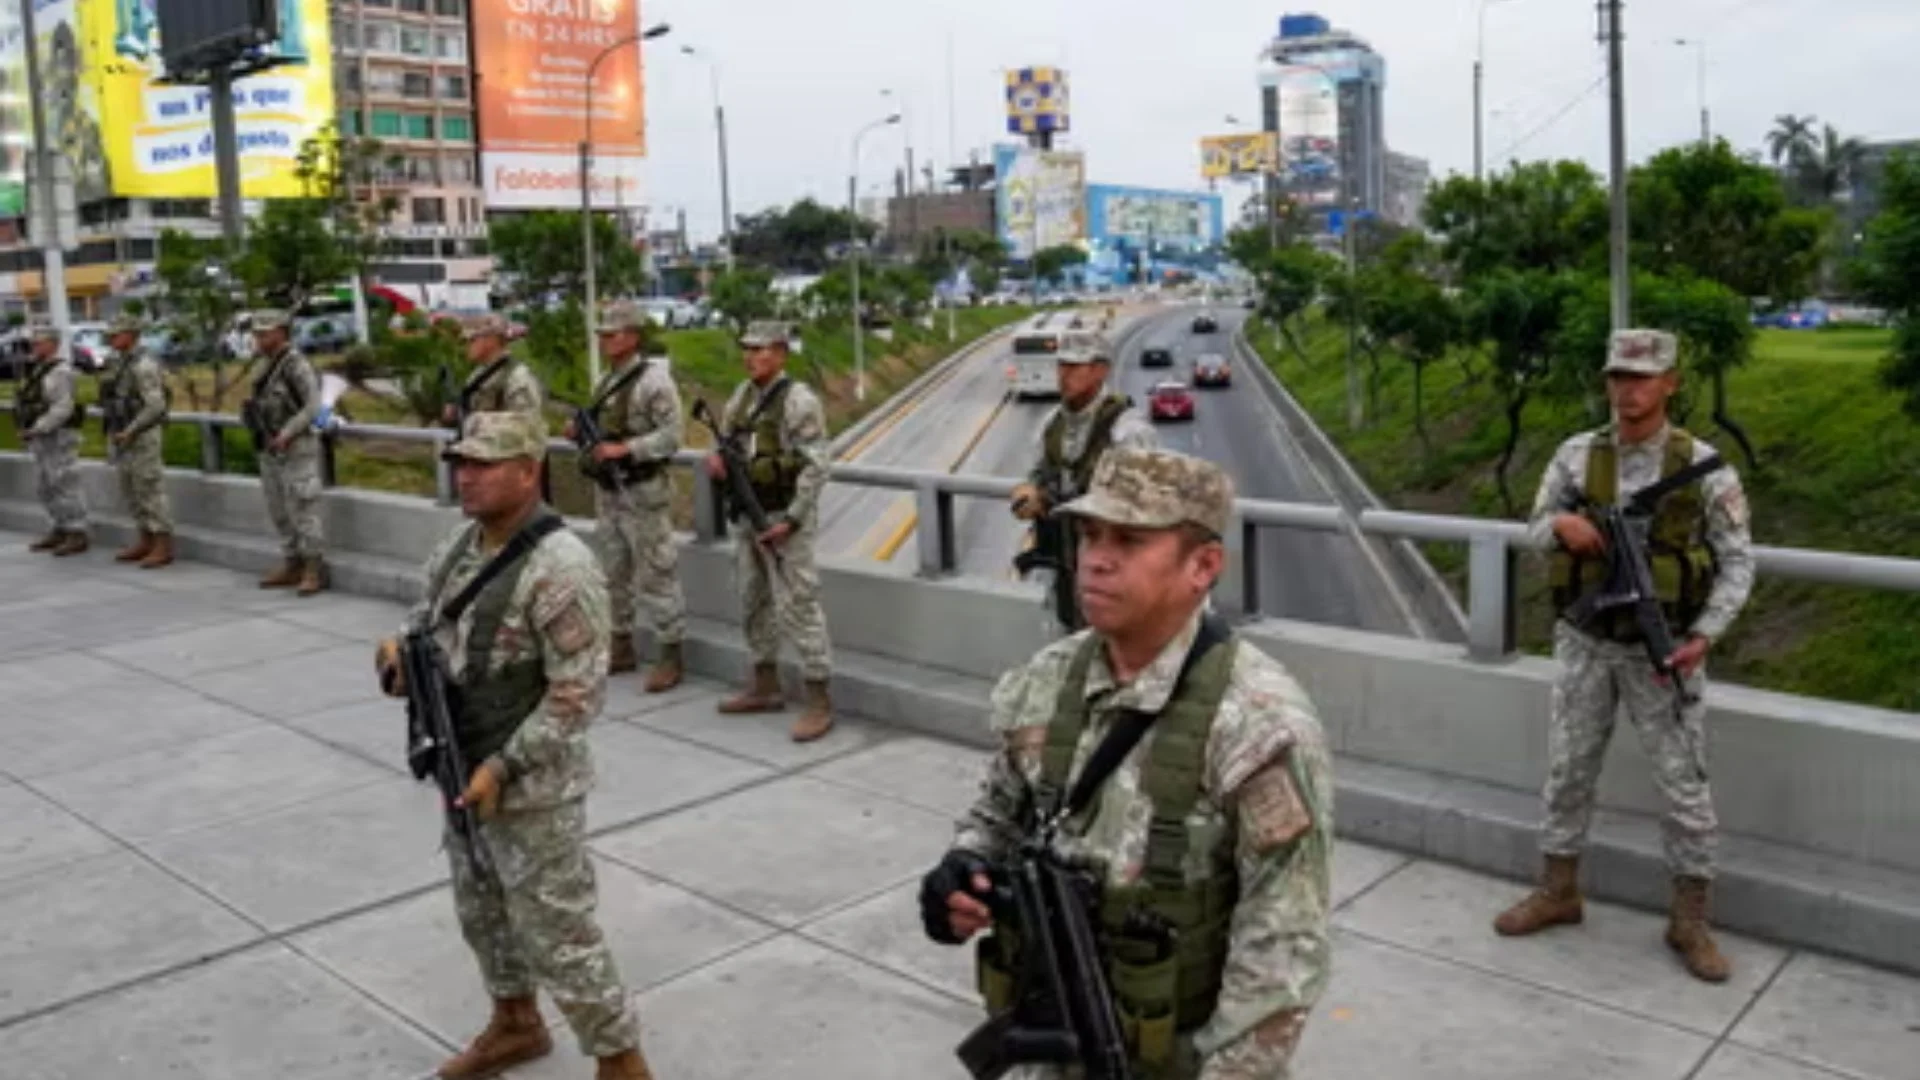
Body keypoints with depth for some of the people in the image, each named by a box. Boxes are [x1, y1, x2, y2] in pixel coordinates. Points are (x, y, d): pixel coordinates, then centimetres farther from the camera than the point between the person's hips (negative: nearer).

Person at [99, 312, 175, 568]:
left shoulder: (144, 365, -17)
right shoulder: (123, 363, 15)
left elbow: (156, 406, -24)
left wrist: (129, 431, -22)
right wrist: (114, 431, 16)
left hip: (144, 438, -10)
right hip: (126, 438, 10)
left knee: (151, 492, -7)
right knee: (132, 492, 13)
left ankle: (164, 548, -2)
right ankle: (145, 543, 21)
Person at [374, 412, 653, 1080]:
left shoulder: (560, 569, -24)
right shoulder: (462, 545, 3)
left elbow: (578, 694, -25)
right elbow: (428, 613, 19)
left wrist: (502, 768, -25)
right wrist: (402, 649, -5)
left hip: (530, 787, -9)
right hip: (466, 771, 9)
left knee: (558, 936, 1)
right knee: (482, 911, 25)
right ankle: (516, 1024, 47)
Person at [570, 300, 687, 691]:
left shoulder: (654, 379, -13)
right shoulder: (606, 380, 13)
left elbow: (671, 436, -17)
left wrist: (625, 449, -25)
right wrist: (581, 433, 2)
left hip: (644, 493, -9)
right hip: (608, 491, 9)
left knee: (655, 574, -4)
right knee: (613, 572, 14)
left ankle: (671, 655, 4)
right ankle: (622, 647, 26)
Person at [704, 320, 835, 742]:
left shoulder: (799, 401, -14)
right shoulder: (743, 395, 10)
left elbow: (815, 467, -17)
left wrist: (791, 520, -22)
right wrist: (716, 458, -6)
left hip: (785, 517, -8)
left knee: (797, 607, -8)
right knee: (755, 602, 16)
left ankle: (820, 703, -2)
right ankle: (765, 688, 30)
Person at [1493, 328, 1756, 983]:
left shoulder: (1702, 464, -7)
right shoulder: (1576, 455, -1)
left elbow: (1737, 562, -3)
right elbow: (1536, 529, 7)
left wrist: (1703, 637, -15)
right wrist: (1562, 524, -17)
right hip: (1586, 645, 2)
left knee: (1684, 785, 4)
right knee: (1568, 771, 12)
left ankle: (1689, 920, 19)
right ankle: (1558, 892, 29)